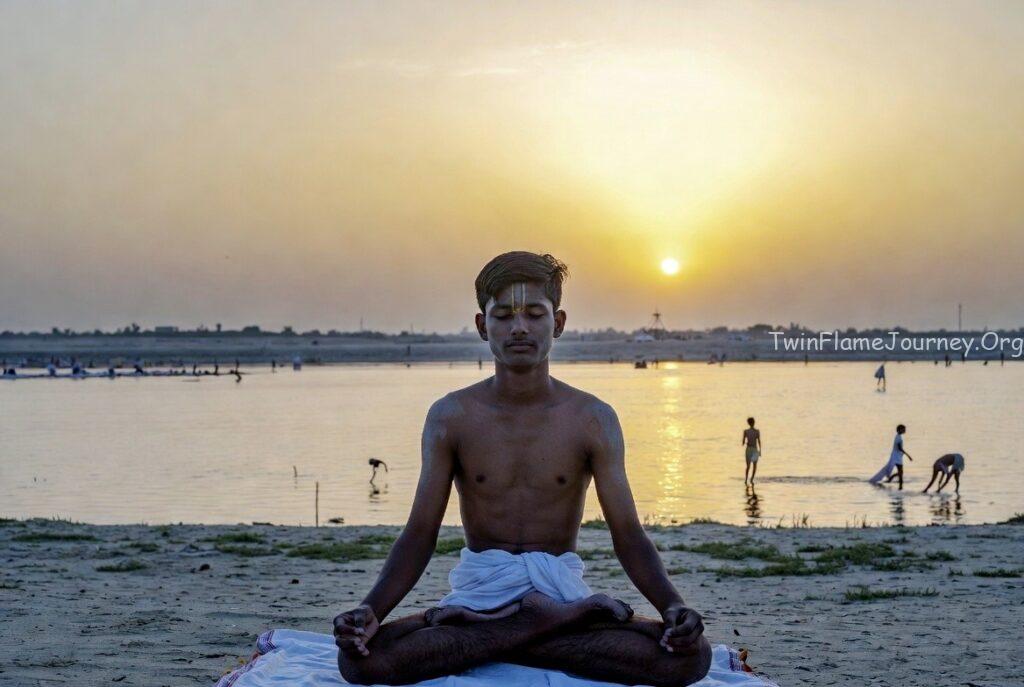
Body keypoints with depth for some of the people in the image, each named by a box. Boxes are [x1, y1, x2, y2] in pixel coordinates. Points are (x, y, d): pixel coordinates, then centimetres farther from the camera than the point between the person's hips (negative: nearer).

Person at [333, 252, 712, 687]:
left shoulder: (592, 419, 0)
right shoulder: (451, 417, 0)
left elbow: (628, 535, -3)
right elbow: (420, 535, -2)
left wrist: (673, 607, -23)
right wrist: (371, 611, -20)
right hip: (478, 594, 0)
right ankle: (560, 621, -20)